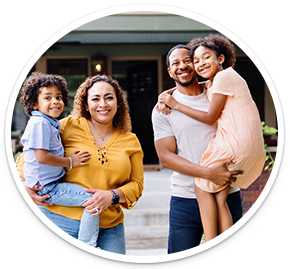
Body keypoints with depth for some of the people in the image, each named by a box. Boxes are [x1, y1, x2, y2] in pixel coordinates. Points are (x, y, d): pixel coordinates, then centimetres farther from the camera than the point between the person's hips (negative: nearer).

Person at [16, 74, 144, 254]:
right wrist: (26, 184, -6)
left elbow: (136, 184, 11)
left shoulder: (131, 141, 10)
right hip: (63, 220, -2)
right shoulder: (69, 126, 1)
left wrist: (112, 196, -9)